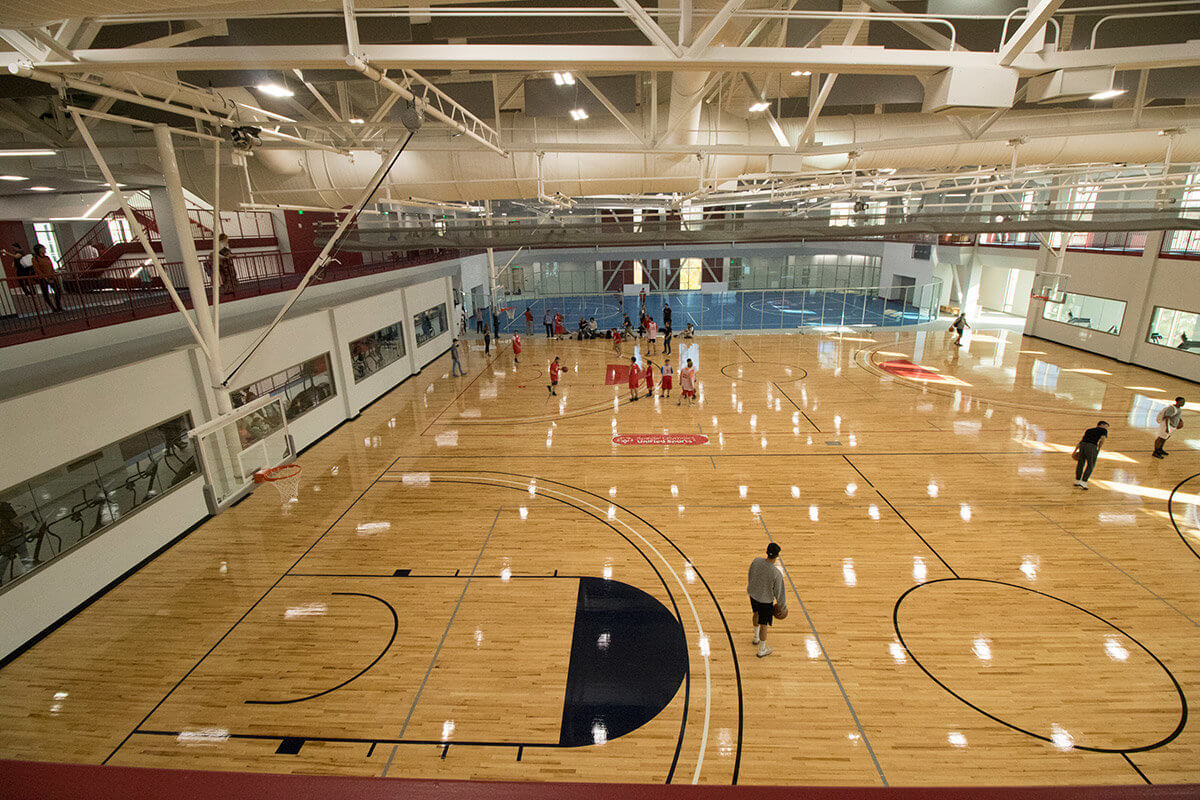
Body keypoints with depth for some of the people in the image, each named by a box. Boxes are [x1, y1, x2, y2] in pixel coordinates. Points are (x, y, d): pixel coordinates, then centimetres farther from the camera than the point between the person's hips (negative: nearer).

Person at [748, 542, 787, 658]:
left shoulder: (756, 561, -20)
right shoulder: (777, 574, -33)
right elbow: (779, 592, -18)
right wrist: (782, 606, 1)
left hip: (753, 594, 5)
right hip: (766, 600, -5)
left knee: (756, 614, 32)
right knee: (763, 625, 16)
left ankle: (756, 638, 55)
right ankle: (761, 650, 37)